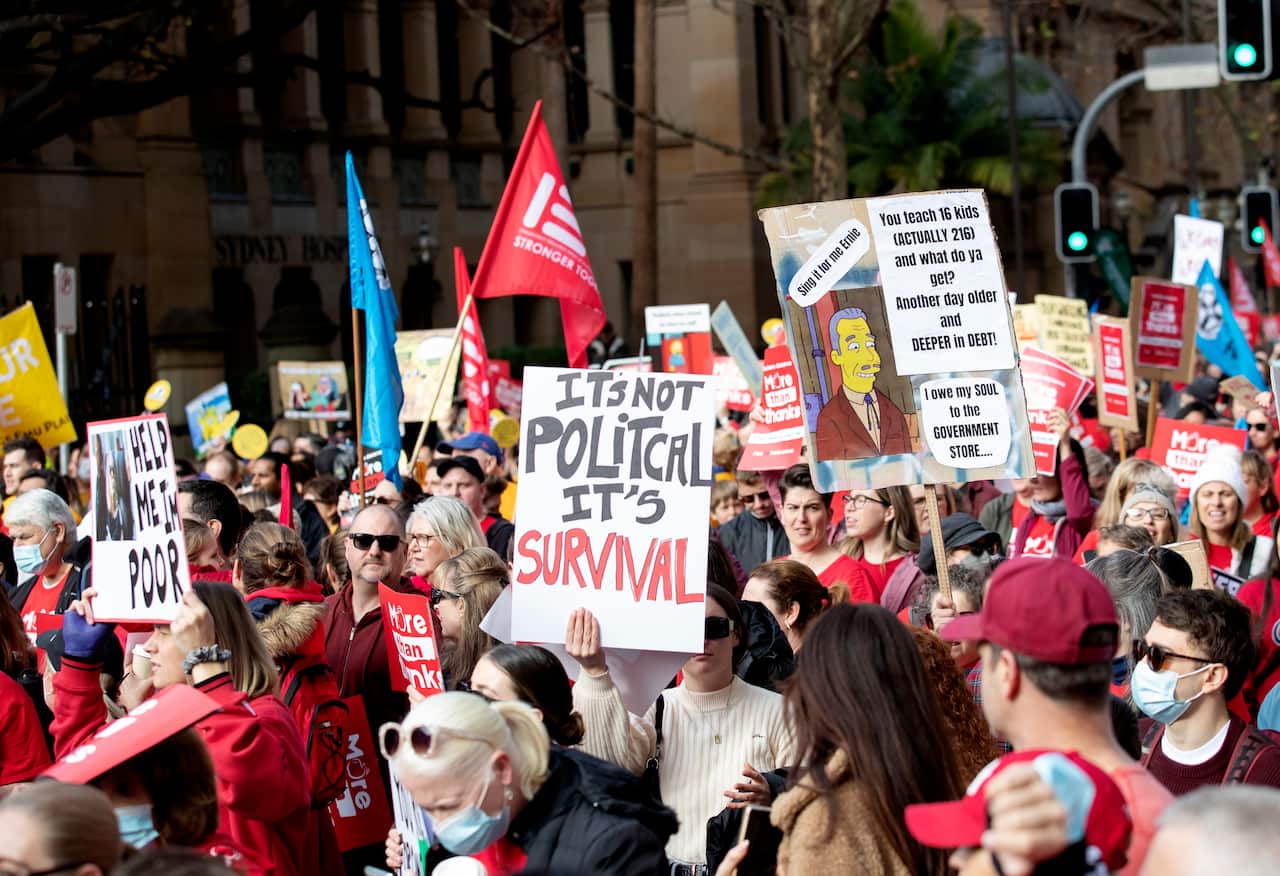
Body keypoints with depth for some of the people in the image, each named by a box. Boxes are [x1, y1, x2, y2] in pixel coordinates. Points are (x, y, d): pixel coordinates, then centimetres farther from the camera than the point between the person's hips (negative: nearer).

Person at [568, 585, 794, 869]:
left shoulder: (773, 710, 6)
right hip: (670, 866, 2)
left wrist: (772, 797, -17)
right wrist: (595, 673, -23)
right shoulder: (657, 708, 9)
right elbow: (614, 758, -12)